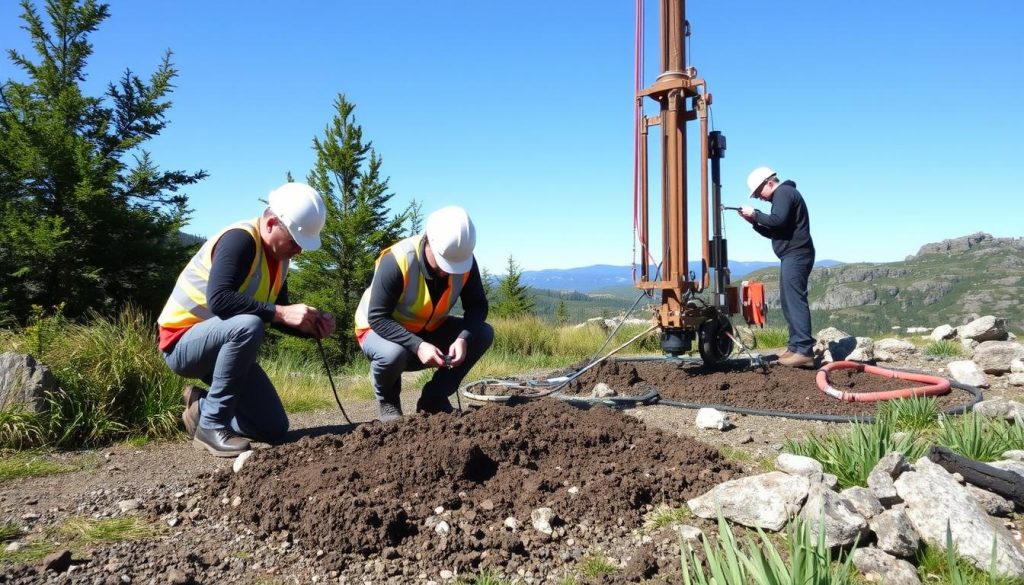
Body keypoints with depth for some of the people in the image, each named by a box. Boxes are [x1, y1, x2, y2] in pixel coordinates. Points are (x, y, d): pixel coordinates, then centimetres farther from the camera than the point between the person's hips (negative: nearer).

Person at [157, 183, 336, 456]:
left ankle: (202, 408, 22)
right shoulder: (239, 239, -24)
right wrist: (281, 312, -38)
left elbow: (277, 317, 7)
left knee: (273, 428, 2)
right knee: (247, 325, -40)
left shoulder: (279, 256, 2)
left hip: (226, 346, 8)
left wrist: (311, 326, -12)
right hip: (183, 343, -8)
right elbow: (218, 300, -37)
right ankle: (211, 425, -25)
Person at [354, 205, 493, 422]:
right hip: (380, 330, -5)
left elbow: (477, 306, -13)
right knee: (393, 353, -40)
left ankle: (433, 399, -2)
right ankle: (387, 400, -3)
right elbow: (377, 318, -30)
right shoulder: (396, 262, -32)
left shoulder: (464, 259, -17)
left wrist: (463, 339, -33)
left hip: (429, 330, 5)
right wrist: (417, 346, -41)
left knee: (483, 334, -16)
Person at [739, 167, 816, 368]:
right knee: (789, 301, 12)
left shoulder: (784, 192, -7)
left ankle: (804, 351, -18)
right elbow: (774, 232, 23)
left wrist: (755, 214, -10)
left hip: (796, 255, -11)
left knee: (795, 300, -15)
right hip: (792, 256, 11)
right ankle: (796, 346, 16)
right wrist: (754, 222, 11)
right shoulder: (783, 195, 25)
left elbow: (778, 220, -22)